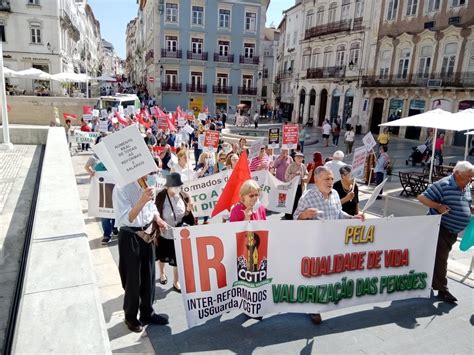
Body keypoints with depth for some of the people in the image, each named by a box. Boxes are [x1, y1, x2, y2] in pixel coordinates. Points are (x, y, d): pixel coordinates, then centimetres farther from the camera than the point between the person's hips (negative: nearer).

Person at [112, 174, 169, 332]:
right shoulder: (121, 188, -21)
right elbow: (126, 219, -26)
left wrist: (157, 218, -5)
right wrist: (142, 201, -37)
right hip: (130, 237, -6)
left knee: (148, 276, 17)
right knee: (133, 279, 8)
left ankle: (147, 313, 36)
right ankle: (131, 317, 32)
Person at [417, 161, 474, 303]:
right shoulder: (443, 185, -18)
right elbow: (422, 198, -18)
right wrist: (438, 206, -29)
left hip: (453, 231, 8)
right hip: (440, 229, -8)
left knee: (441, 257, 19)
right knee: (440, 258, -4)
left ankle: (434, 282, 34)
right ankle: (442, 289, 5)